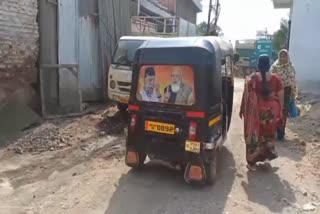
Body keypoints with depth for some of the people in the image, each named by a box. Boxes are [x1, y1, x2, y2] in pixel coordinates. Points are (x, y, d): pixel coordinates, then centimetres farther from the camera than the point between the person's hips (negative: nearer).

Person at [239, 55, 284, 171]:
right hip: (271, 110, 2)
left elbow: (245, 96, -6)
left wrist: (242, 110, 6)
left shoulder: (251, 79, -10)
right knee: (269, 133, 23)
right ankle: (267, 155, 38)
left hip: (255, 111, -2)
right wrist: (280, 111, 11)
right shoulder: (276, 79, -5)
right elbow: (280, 97, 0)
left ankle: (252, 162, 15)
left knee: (254, 135, 9)